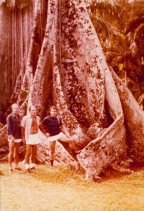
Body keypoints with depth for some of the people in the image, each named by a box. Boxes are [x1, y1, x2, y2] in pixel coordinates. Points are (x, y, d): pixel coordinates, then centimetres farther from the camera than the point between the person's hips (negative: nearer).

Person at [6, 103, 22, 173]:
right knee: (11, 152, -1)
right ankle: (10, 167, 6)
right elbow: (9, 127, -14)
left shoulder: (18, 117, 9)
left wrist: (21, 136, 10)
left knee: (17, 152, 12)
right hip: (12, 137, -6)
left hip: (18, 137, 6)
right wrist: (11, 135, -23)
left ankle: (16, 165, 22)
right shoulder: (9, 117, -8)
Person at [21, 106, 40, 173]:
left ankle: (32, 165, 24)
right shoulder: (25, 118, -11)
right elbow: (22, 128, -7)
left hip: (36, 136, 5)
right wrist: (23, 137, -11)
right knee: (28, 152, -5)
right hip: (29, 136, -5)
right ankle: (27, 167, 5)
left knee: (34, 152, 10)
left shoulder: (38, 118, 3)